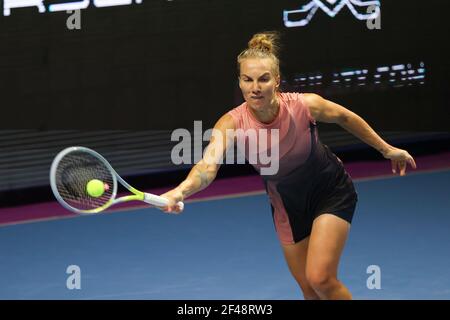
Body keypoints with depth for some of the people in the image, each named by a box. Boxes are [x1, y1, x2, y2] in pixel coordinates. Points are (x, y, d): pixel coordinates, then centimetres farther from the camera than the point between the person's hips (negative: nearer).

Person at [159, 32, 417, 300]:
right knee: (309, 288, 8)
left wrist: (386, 149, 5)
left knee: (320, 279, -17)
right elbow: (208, 165, -44)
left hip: (332, 193, -2)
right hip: (287, 205, 2)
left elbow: (344, 117, -5)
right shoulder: (232, 123, -27)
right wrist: (180, 191, -65)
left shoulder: (305, 105, -27)